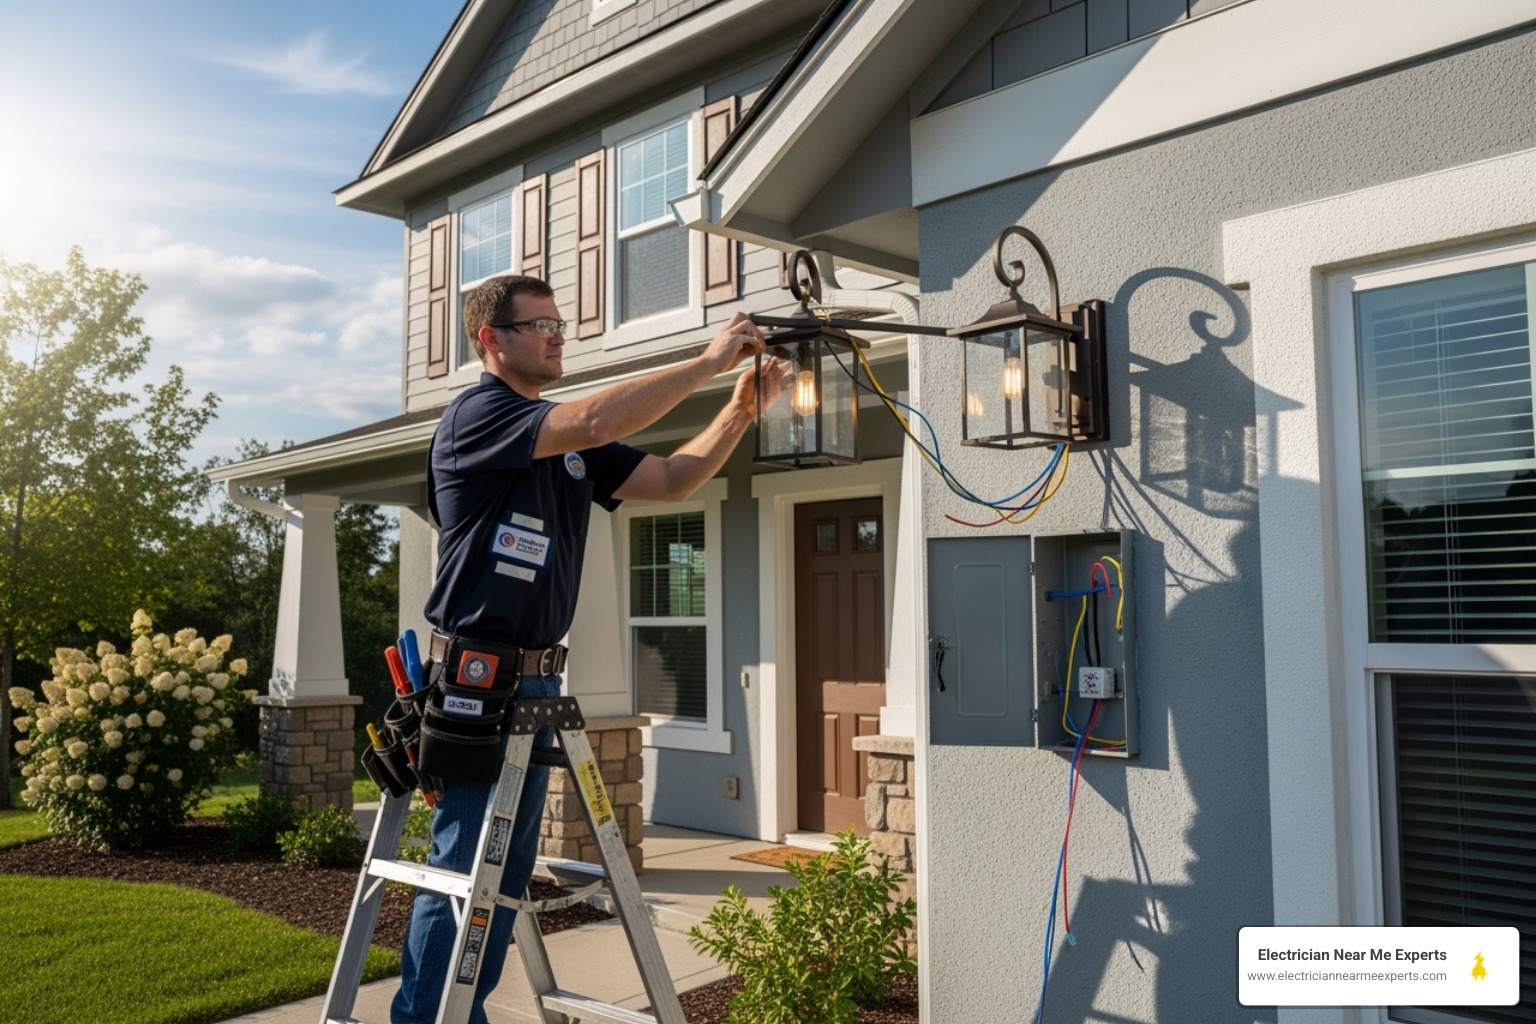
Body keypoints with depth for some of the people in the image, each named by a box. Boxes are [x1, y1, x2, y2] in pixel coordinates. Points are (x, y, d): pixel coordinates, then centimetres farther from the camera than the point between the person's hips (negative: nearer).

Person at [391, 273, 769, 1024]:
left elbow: (673, 479, 9)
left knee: (507, 872, 13)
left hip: (534, 682, 8)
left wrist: (741, 407, -4)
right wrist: (710, 360, -20)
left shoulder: (569, 445, 15)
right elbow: (597, 421, -25)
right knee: (462, 870, -5)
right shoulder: (476, 415, -10)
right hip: (478, 680, -8)